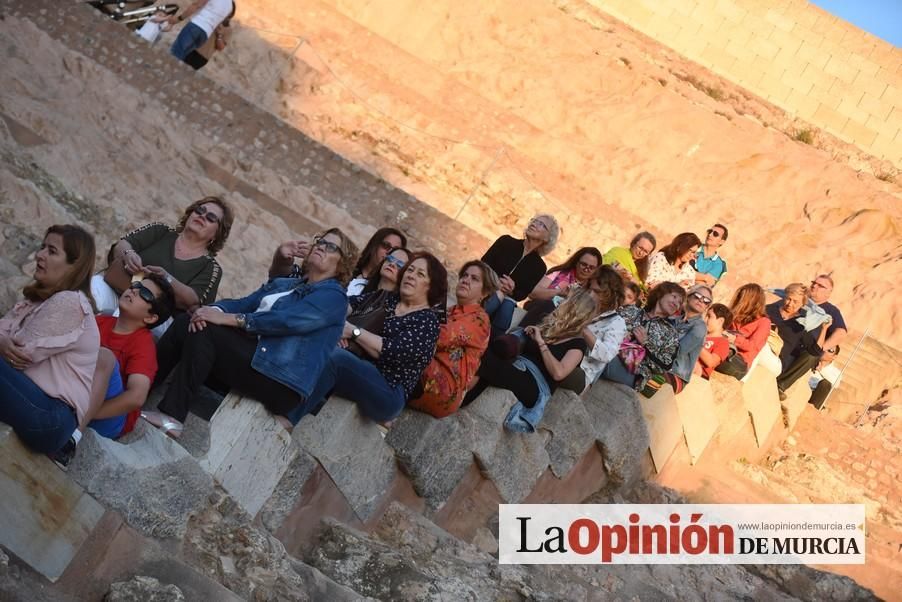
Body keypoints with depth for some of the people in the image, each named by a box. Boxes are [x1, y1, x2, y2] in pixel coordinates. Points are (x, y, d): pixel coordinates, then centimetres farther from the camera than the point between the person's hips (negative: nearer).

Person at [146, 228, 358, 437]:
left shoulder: (334, 296, 0)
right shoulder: (282, 284, 26)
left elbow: (287, 319, -16)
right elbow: (242, 303, 13)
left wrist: (228, 319, -20)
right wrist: (215, 310, -10)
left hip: (280, 382, -7)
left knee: (202, 332, -22)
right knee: (185, 324, -10)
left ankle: (171, 417, -24)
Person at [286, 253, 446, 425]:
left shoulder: (428, 320, 0)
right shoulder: (386, 298, 18)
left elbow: (393, 352, -13)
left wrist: (353, 331, -10)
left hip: (388, 392, -6)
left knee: (333, 355, -31)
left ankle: (285, 418, -35)